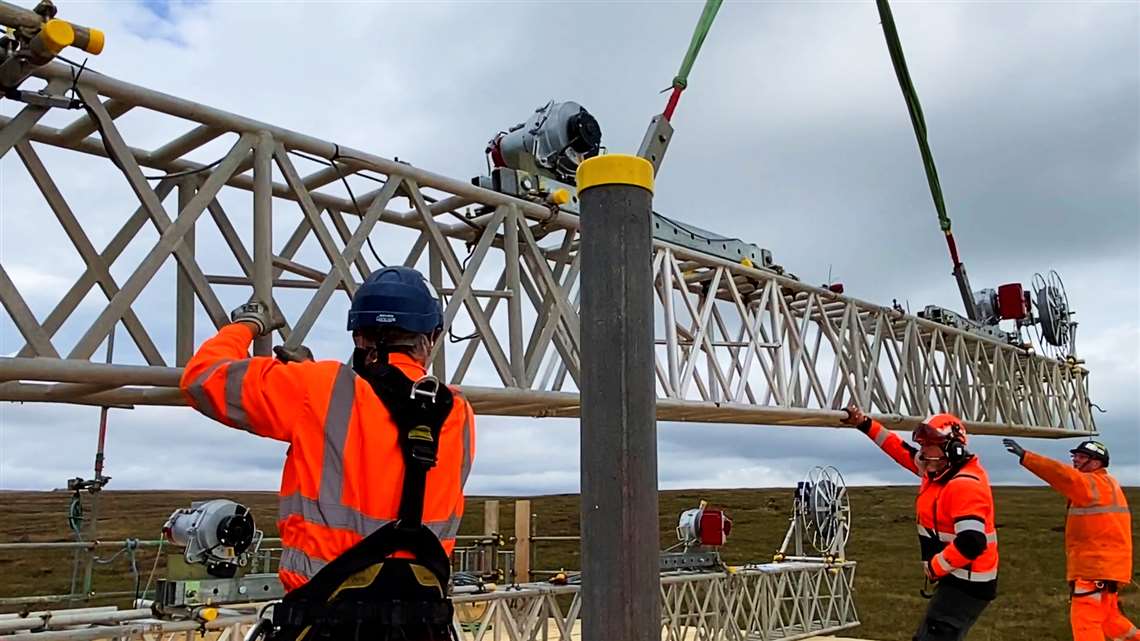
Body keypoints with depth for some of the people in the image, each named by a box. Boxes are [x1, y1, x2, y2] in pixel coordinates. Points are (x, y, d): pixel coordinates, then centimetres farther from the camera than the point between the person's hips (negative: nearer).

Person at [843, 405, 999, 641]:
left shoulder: (965, 485, -24)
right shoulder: (939, 470, 6)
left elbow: (971, 542, -32)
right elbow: (901, 450, 17)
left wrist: (934, 567, -20)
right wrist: (864, 424, 12)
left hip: (966, 584, -11)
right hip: (956, 579, 11)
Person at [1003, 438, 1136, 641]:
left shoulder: (1094, 484, -16)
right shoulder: (1105, 484, 17)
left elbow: (1064, 476, -31)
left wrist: (1025, 456, -37)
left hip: (1097, 566, -10)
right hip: (1101, 564, 10)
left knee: (1085, 620, -6)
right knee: (1106, 616, 24)